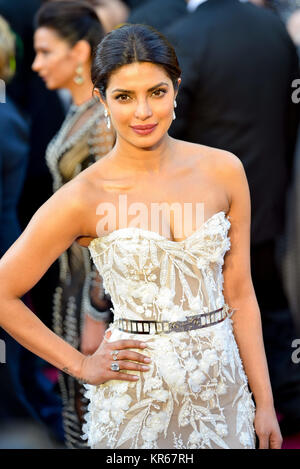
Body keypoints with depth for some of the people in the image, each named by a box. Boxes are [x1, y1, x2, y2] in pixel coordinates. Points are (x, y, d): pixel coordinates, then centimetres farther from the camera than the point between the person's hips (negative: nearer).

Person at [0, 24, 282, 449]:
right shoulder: (83, 198, -12)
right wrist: (81, 365, -5)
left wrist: (265, 403, 2)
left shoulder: (223, 171, -2)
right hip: (136, 397, -3)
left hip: (223, 382, 3)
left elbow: (240, 295, 3)